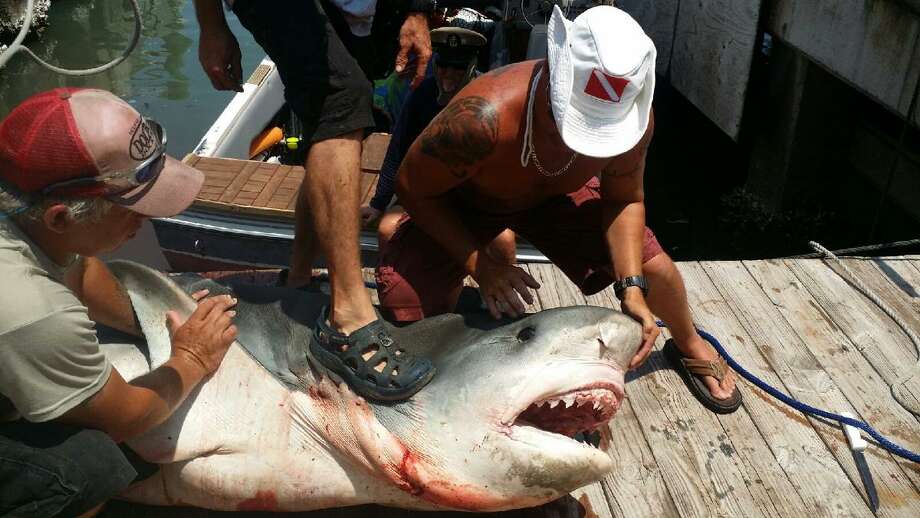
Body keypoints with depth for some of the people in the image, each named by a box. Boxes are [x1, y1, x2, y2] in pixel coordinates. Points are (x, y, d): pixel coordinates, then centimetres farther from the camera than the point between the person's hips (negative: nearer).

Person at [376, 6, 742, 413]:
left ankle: (690, 345, 26)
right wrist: (480, 266, -28)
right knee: (406, 307, -25)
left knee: (652, 267, -7)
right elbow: (414, 189, -26)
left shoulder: (631, 119, -31)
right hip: (462, 201, -3)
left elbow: (623, 200, -12)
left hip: (553, 196, 3)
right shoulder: (485, 117, -44)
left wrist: (632, 288, -26)